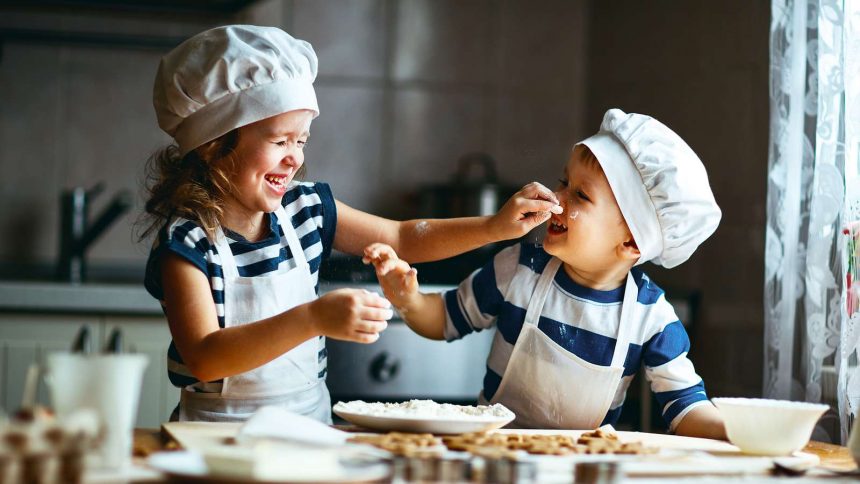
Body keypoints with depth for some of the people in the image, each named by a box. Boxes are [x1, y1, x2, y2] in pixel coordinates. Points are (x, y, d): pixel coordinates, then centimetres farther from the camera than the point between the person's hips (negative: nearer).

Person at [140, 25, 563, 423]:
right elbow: (203, 359, -24)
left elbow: (403, 239, 19)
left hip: (310, 421, 5)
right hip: (222, 434, -5)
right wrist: (313, 319, -33)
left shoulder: (306, 208, 6)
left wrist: (496, 227, 5)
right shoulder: (186, 240, -13)